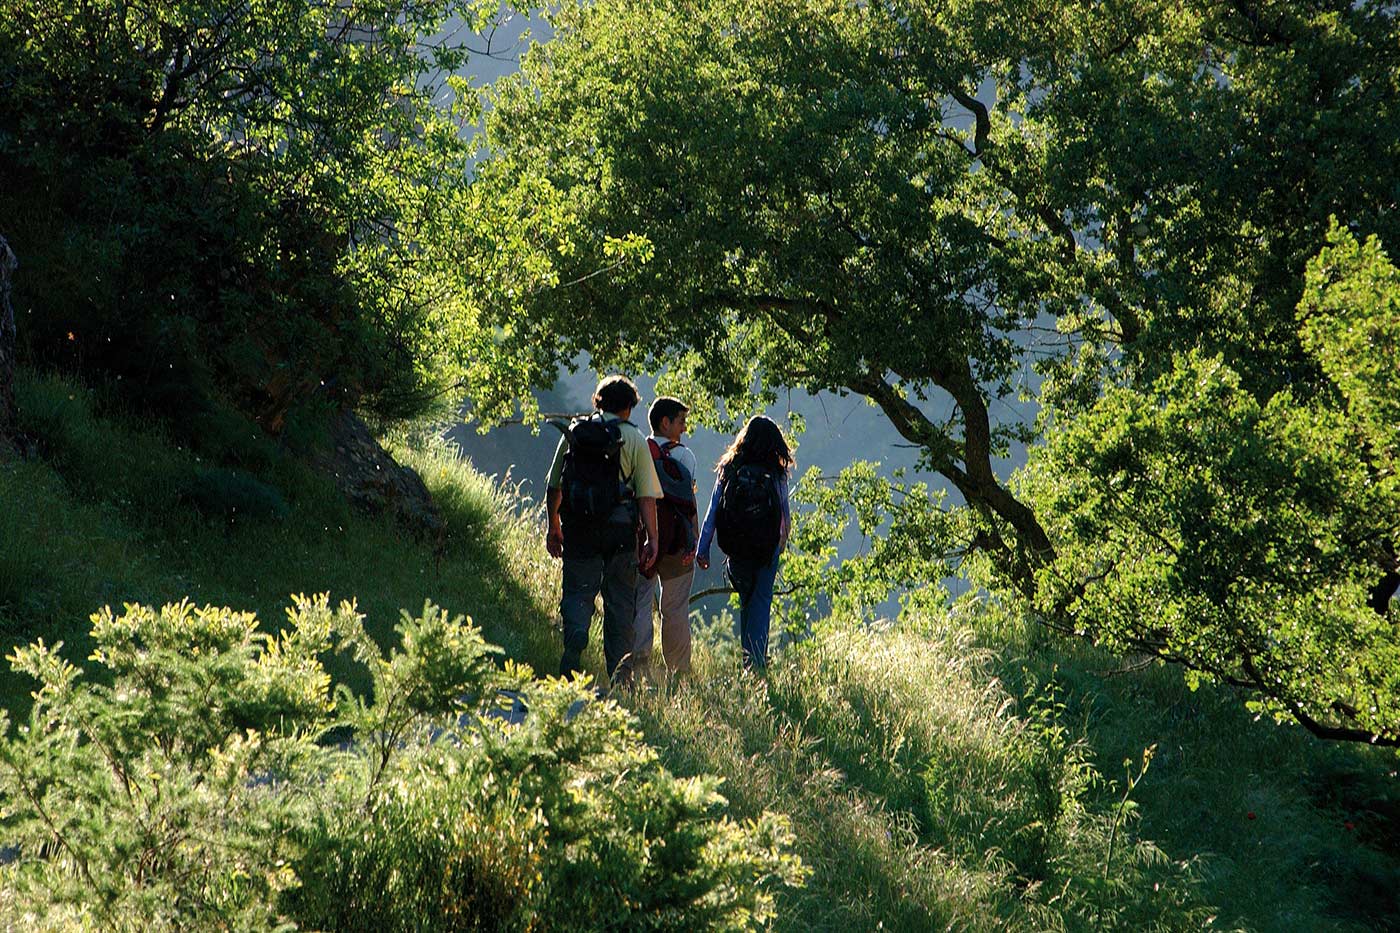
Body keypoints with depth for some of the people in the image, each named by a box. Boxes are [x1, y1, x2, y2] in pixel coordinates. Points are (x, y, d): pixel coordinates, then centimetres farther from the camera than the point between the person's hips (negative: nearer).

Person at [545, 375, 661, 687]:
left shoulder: (573, 433, 6)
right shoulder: (634, 438, 1)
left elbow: (554, 486, 9)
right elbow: (646, 494, -4)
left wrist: (554, 526, 20)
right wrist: (652, 538, -1)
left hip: (579, 524, 1)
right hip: (620, 527, -1)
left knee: (578, 591, 4)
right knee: (620, 600, 8)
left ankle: (575, 637, -27)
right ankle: (620, 675, 9)